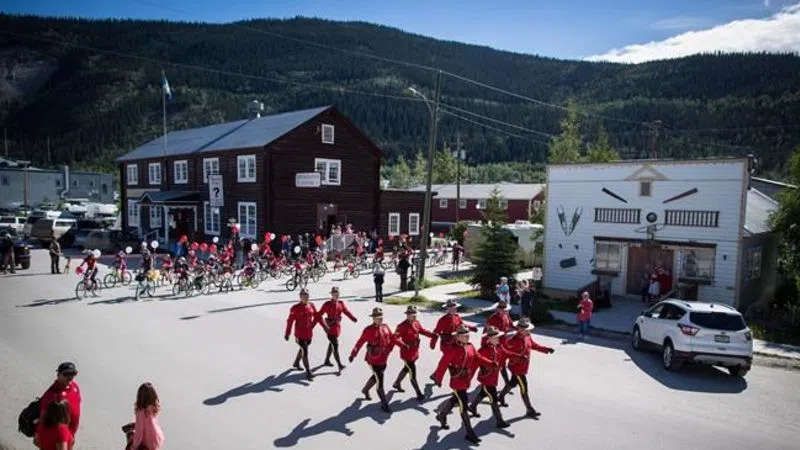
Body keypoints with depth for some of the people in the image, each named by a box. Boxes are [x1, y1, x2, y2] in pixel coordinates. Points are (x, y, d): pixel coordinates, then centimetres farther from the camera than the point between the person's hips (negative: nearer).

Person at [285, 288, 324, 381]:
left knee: (303, 349, 24)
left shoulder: (311, 306, 0)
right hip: (300, 334, -6)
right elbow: (290, 321, -11)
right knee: (305, 351, -10)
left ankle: (296, 363, 49)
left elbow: (317, 317, 13)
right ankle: (308, 373, -6)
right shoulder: (295, 308, -14)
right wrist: (287, 334, -8)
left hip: (309, 333, 6)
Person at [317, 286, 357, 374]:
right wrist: (325, 325, -23)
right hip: (330, 328, -7)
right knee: (335, 345, -12)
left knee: (332, 344, 22)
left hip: (338, 327, 7)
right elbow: (319, 316, -14)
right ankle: (340, 366, -14)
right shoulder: (327, 304, -14)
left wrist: (353, 318, -12)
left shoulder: (341, 303, 4)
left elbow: (346, 311, 5)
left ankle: (327, 361, 40)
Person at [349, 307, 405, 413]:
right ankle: (384, 404, 9)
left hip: (383, 359, 7)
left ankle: (365, 390, 52)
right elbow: (360, 342, -19)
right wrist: (353, 354, -24)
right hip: (373, 360, -7)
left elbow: (393, 337, 9)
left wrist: (403, 345, 2)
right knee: (380, 381, -3)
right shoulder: (368, 330, -18)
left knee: (376, 377, 26)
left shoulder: (385, 327, 1)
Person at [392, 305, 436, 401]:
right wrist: (404, 344, -37)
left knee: (406, 369, 25)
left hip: (415, 352, 8)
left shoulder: (417, 323, 0)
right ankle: (419, 394, 1)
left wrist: (433, 335, -7)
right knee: (413, 372, -6)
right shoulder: (402, 326, -21)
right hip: (406, 353, -8)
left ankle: (397, 384, 47)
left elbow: (423, 331, 10)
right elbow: (395, 338, -23)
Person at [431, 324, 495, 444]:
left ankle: (441, 415, 50)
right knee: (464, 406, -6)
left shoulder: (470, 347, 1)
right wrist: (438, 379, -12)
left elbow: (478, 358, 0)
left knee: (455, 400, 26)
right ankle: (470, 433, 3)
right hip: (457, 382, -8)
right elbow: (443, 365, -17)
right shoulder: (452, 349, -22)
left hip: (466, 381, 8)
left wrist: (491, 364, -15)